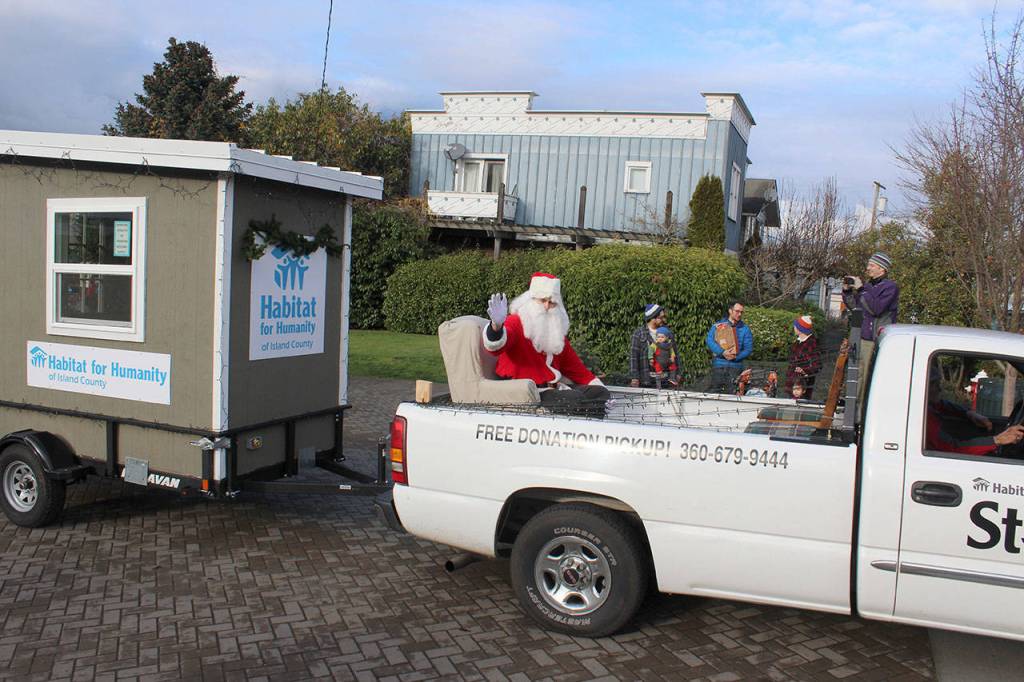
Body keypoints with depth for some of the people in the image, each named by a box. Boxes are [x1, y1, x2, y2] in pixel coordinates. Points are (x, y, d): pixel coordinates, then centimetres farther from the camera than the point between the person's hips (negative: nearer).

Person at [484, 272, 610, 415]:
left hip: (553, 387, 8)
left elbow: (574, 365, 27)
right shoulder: (516, 322, -6)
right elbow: (495, 346, -29)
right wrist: (497, 326, -52)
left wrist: (597, 385, 20)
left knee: (601, 393, -4)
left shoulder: (556, 332, 19)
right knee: (575, 400, -29)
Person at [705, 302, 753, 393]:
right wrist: (722, 352, -19)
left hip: (736, 366, 1)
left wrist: (736, 357, -13)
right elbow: (709, 340, -7)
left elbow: (748, 348, 4)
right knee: (714, 391, -1)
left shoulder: (745, 329, 9)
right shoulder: (718, 325, 6)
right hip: (718, 364, -1)